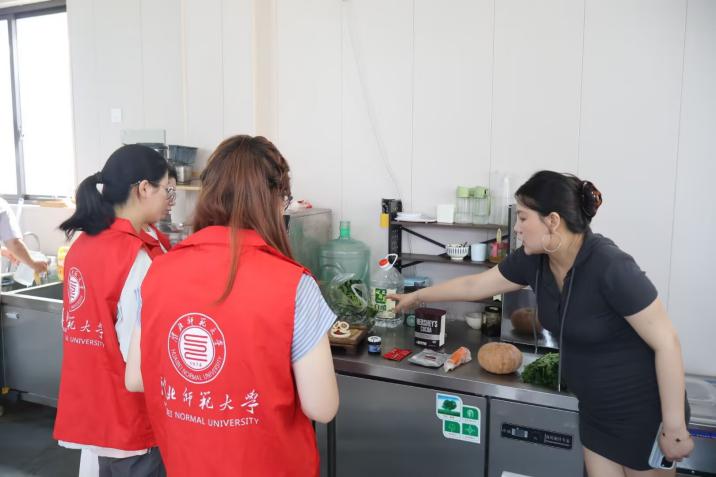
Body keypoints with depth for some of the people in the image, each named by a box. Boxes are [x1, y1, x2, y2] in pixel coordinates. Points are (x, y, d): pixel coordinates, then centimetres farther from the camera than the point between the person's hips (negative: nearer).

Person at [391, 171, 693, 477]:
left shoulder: (610, 267, -27)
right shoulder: (532, 259, -8)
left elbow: (666, 343, -22)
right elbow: (474, 285, 7)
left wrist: (674, 427, -18)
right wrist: (417, 296, 15)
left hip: (643, 412, -6)